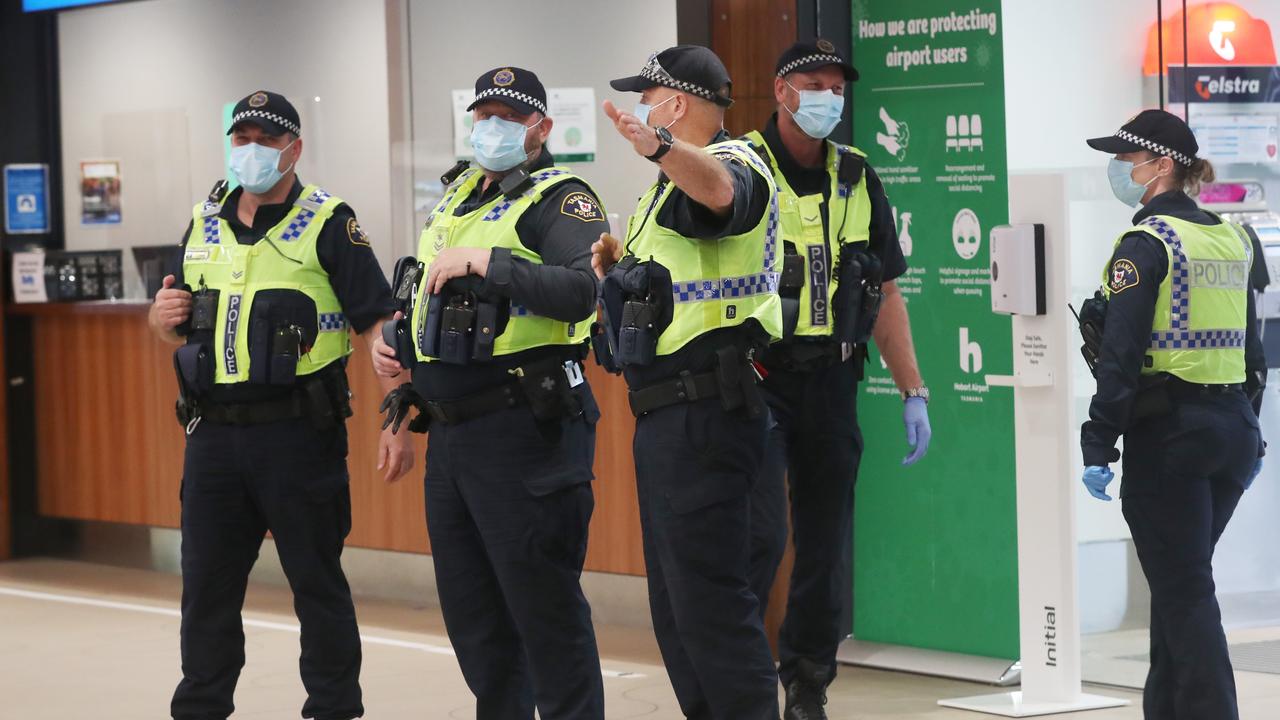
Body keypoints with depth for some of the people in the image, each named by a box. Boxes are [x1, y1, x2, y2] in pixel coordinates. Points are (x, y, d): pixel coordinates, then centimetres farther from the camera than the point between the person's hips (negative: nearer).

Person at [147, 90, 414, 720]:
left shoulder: (328, 224, -4)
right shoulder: (204, 223, 13)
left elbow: (378, 325, -10)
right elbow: (178, 327, 24)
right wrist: (164, 318, -1)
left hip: (297, 432, -5)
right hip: (213, 433, 5)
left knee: (317, 583, 3)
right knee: (207, 585, 10)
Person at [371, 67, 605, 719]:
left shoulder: (560, 199, -7)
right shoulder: (456, 198, 18)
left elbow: (582, 289, -26)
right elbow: (428, 294, 33)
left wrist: (483, 262, -23)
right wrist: (396, 339, 14)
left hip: (522, 436, -9)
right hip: (449, 434, 9)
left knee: (543, 605, -6)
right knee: (470, 610, 15)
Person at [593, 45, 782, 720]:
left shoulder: (734, 165, -13)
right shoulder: (679, 179, 21)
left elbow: (717, 189, -39)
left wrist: (660, 147, -59)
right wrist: (620, 263, 11)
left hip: (704, 413, -11)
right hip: (667, 413, 11)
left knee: (707, 594, -12)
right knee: (674, 598, 15)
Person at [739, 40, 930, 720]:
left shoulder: (857, 179, 12)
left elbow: (884, 294, 14)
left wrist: (914, 391, 9)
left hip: (831, 382, 5)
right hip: (757, 377, -5)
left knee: (826, 542, 8)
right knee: (759, 537, -13)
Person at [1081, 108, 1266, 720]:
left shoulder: (1147, 244, -12)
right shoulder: (1232, 240, 11)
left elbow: (1122, 355, -17)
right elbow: (1251, 348, 15)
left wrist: (1099, 445, -16)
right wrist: (1249, 436, 20)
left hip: (1168, 433, -8)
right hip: (1232, 428, 8)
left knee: (1183, 591, -3)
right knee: (1180, 583, 18)